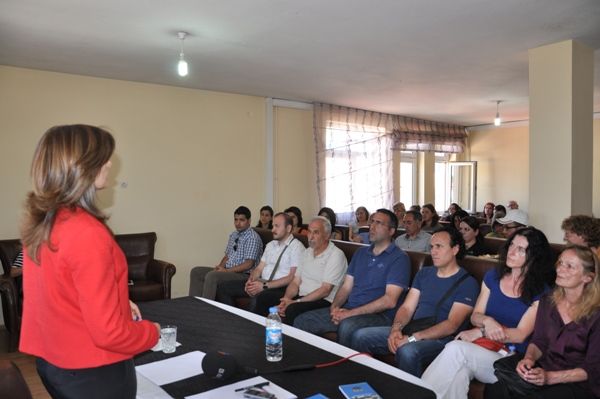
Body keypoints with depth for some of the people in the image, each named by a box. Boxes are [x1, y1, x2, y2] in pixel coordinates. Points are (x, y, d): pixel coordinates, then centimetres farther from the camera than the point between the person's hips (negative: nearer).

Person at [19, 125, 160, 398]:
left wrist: (116, 302, 10)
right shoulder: (88, 234, -29)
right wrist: (152, 331, -8)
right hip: (93, 373, -8)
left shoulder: (37, 222, -2)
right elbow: (109, 333, -25)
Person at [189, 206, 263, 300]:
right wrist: (220, 267, -1)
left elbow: (248, 264, -17)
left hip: (243, 274, -9)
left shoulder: (253, 237, -11)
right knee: (196, 271, -3)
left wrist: (226, 271, -18)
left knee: (212, 275, -30)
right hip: (228, 271, 9)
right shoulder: (233, 235, 16)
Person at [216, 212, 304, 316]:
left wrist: (265, 286, -18)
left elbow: (292, 278, -14)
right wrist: (251, 280, -5)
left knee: (258, 298, -40)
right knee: (223, 287, -2)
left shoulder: (296, 247, -7)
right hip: (261, 283, 8)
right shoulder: (270, 245, 18)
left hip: (280, 288, -8)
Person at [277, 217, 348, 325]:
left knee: (292, 310, -33)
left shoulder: (336, 255, -10)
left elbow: (325, 290, -16)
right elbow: (295, 282, 11)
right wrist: (286, 299, -9)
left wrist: (296, 302, -20)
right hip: (302, 297, 7)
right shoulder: (307, 252, 15)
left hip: (324, 301, -6)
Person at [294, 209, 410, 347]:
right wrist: (334, 307, -6)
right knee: (302, 321, -9)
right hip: (348, 310, 6)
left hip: (378, 315, -6)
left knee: (347, 326, -37)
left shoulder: (399, 258, -5)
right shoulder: (361, 253, 17)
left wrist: (352, 313, -18)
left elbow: (390, 301, -15)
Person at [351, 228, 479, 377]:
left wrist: (412, 338, -22)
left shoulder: (467, 283, -4)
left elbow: (452, 325, -13)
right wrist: (396, 329, -11)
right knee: (361, 336, -10)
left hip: (439, 339, -6)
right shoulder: (424, 273, 16)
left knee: (407, 352, -38)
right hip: (412, 331, 6)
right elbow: (407, 307, 11)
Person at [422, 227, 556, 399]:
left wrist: (480, 332, -15)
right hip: (482, 347, 4)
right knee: (459, 373, -35)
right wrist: (487, 321, -12)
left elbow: (520, 335, -7)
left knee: (456, 348, -33)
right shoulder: (493, 276, 12)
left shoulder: (540, 292, -2)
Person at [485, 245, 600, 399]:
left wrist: (549, 377, -21)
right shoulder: (548, 301, 6)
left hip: (578, 383, -4)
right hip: (543, 368, 4)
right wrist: (529, 358, -12)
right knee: (496, 386, -24)